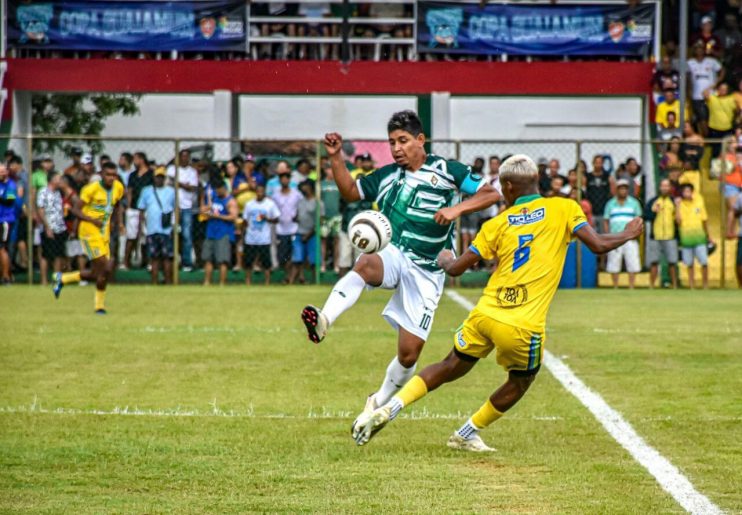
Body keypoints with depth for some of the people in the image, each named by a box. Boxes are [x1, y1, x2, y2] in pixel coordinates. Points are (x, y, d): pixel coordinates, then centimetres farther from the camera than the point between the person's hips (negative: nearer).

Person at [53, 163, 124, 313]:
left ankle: (62, 278, 27)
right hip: (90, 233, -7)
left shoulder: (118, 188, 6)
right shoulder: (92, 189, -14)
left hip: (104, 234, 7)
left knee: (96, 274, 6)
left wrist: (120, 222, 6)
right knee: (104, 269, -11)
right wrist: (93, 220, -25)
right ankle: (100, 306, 6)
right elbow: (75, 209, -13)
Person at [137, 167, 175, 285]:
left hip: (167, 230, -2)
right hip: (151, 230, 2)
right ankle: (155, 283, 8)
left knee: (167, 257, -5)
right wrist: (141, 226, 5)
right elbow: (141, 210, 12)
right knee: (154, 257, 4)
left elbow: (176, 209, 8)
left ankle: (168, 282, 0)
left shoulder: (171, 191, 7)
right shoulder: (146, 191, 11)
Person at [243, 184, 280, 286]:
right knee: (248, 262, 3)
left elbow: (276, 220, 3)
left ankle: (267, 283, 3)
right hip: (250, 239, 3)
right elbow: (245, 219, 15)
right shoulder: (249, 204, 10)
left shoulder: (270, 204, 2)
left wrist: (266, 218, -13)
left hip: (264, 240, -2)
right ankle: (248, 282, 12)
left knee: (266, 262, -2)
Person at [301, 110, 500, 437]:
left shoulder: (446, 171, 1)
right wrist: (335, 158, 9)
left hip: (425, 273, -2)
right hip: (391, 255, 2)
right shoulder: (387, 176, 13)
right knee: (365, 265, -38)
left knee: (409, 352, -4)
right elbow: (350, 192, 24)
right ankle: (323, 322, -59)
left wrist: (458, 208, -18)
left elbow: (491, 194, -2)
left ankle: (380, 403, 22)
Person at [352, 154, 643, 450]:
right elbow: (598, 245, -3)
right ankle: (466, 435, 29)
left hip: (485, 314, 3)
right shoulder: (564, 209, 2)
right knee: (519, 383, 24)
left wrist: (444, 260, 31)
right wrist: (628, 235, 16)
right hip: (524, 326, -3)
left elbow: (456, 269, 8)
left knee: (451, 368, 22)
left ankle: (389, 409, 10)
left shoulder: (498, 223, 8)